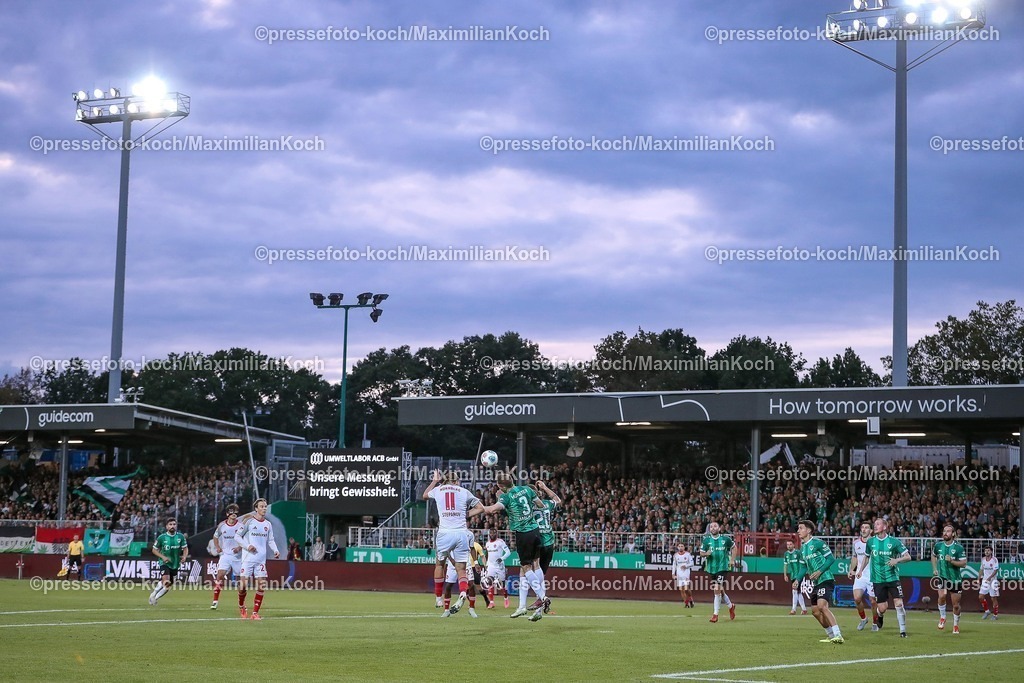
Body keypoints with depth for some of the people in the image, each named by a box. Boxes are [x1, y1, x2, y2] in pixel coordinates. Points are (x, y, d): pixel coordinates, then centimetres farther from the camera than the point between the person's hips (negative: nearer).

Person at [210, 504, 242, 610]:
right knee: (220, 575, -16)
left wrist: (240, 547, -17)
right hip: (225, 554, 1)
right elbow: (215, 536, 18)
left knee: (239, 579, 6)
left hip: (238, 556, -1)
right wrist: (217, 547, 3)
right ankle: (215, 601, -12)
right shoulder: (222, 525, 1)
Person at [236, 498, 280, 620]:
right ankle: (241, 606, 21)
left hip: (261, 560, 4)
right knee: (243, 585, -7)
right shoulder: (249, 521, -3)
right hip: (248, 558, -4)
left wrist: (275, 550, -3)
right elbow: (237, 536, 0)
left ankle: (255, 613, 3)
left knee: (261, 586, -4)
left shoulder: (268, 524, 11)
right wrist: (247, 546, -14)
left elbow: (270, 540, 16)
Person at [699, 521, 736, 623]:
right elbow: (701, 553, 5)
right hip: (711, 568, 3)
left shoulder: (725, 538, -2)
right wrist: (706, 554, -17)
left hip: (723, 567, -3)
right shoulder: (706, 540, 2)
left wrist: (732, 560, 5)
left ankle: (715, 614, -8)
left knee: (718, 590, -14)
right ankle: (730, 606, 38)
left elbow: (733, 547, 13)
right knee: (720, 591, 13)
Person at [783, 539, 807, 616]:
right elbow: (785, 564, 16)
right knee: (798, 592, 11)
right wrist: (785, 575, 12)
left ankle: (794, 609, -16)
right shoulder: (786, 554, 9)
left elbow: (802, 564, -8)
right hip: (792, 575, 7)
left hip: (799, 574, -7)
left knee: (795, 590, -16)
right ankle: (804, 609, 20)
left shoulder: (798, 553, -9)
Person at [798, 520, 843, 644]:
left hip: (826, 579, -9)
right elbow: (805, 567, 23)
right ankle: (831, 635, 23)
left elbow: (831, 558, -12)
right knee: (815, 610, 10)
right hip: (816, 582, 9)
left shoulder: (817, 543, -10)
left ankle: (838, 636, -25)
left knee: (822, 606, -23)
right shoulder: (802, 548, 15)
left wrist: (820, 571, -19)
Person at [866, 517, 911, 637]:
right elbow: (867, 556, 19)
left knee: (899, 604, -11)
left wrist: (897, 560, -22)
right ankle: (880, 616, 35)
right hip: (878, 580, 2)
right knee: (882, 608, -2)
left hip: (892, 578, -2)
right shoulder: (871, 541, 2)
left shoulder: (894, 541, -6)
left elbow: (908, 556, -4)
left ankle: (903, 630, 2)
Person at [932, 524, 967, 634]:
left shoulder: (959, 548, -8)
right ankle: (942, 618, -2)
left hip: (955, 578, -1)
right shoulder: (938, 545, 2)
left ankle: (956, 625, 27)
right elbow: (933, 555, 23)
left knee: (956, 605, 5)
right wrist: (934, 568, 11)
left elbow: (964, 563, -11)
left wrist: (951, 561, -25)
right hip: (941, 576, 1)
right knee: (942, 596, -25)